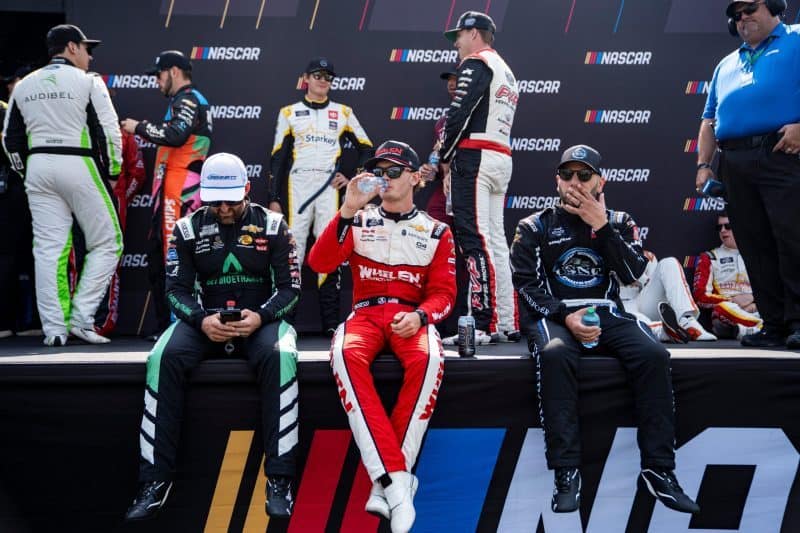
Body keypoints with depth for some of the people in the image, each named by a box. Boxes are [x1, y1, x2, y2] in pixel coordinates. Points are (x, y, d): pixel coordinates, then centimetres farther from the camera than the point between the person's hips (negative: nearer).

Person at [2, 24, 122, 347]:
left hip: (38, 167, 5)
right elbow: (109, 131, -7)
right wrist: (112, 173, 3)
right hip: (79, 166, -5)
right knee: (107, 243, 5)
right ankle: (81, 317, -2)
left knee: (48, 249, 4)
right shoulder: (87, 82, -3)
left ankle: (54, 329, 3)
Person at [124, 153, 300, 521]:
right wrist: (201, 320, -20)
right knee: (163, 359, -30)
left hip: (260, 320, -1)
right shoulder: (188, 228, 3)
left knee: (280, 357, -36)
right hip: (205, 321, 2)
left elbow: (289, 287, -2)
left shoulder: (272, 226, -1)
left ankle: (280, 479, -33)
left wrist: (260, 317, -22)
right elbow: (177, 289, 1)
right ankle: (155, 480, -26)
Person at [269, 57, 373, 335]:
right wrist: (274, 199, 2)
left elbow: (366, 149, 17)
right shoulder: (289, 113, 12)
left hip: (329, 187, 1)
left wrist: (353, 178, 3)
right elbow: (278, 158, 8)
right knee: (293, 247, -7)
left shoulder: (343, 113, 14)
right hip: (297, 185, 0)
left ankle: (330, 321, -1)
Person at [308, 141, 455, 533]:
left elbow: (443, 293, 4)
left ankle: (385, 482, -31)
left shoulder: (436, 232, 11)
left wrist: (418, 316, -18)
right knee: (346, 355, -36)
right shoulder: (358, 221, 11)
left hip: (412, 317, 0)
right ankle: (397, 481, -40)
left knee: (429, 358, -37)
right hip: (365, 313, 0)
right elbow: (320, 264, -5)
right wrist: (347, 211, -16)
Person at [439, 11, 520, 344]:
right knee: (495, 240, 9)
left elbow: (460, 113, -14)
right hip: (501, 161, 9)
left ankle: (481, 326, -18)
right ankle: (507, 324, 9)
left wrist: (445, 157, -2)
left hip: (474, 156, -9)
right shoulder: (506, 72, 26)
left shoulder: (476, 63, -3)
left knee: (474, 239, -13)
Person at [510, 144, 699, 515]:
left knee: (653, 354, -27)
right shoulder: (535, 227, 9)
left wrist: (600, 226, -8)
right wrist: (565, 317, -16)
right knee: (554, 354, -37)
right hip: (554, 317, -2)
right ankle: (567, 473, -35)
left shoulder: (618, 222, 14)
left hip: (608, 315, 2)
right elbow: (526, 284, -1)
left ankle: (658, 470, -22)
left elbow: (633, 273, -2)